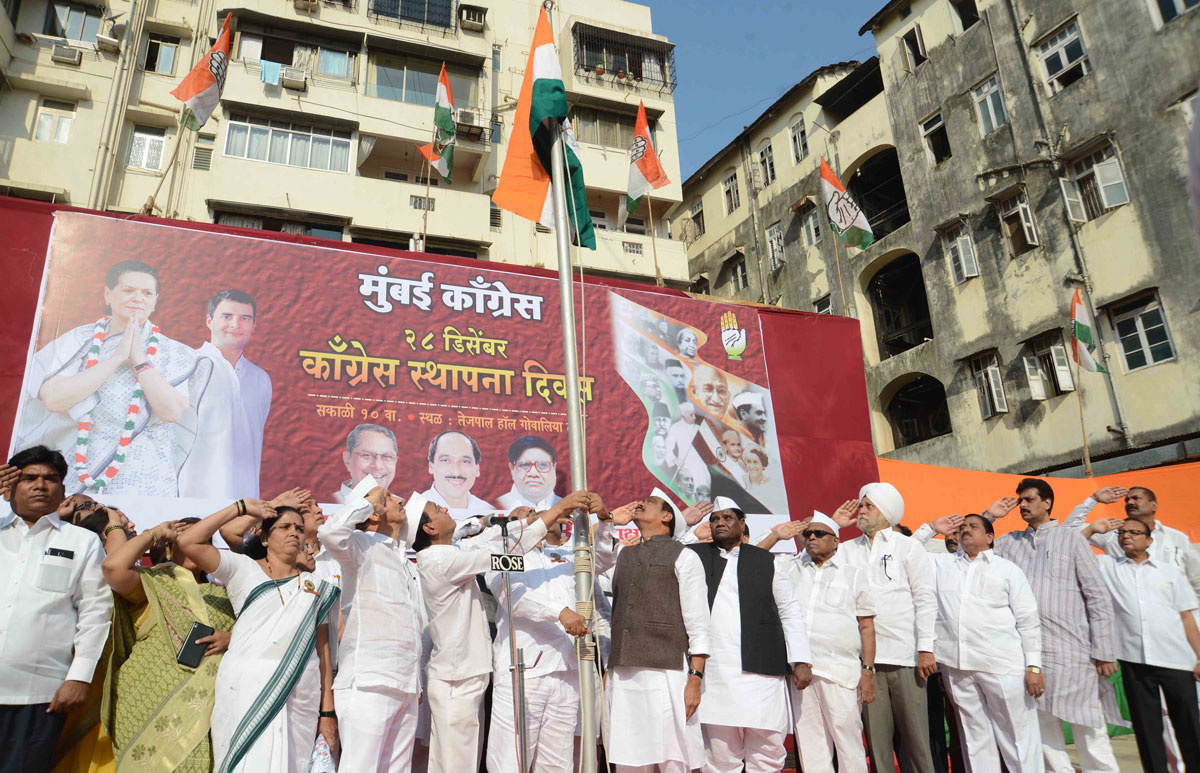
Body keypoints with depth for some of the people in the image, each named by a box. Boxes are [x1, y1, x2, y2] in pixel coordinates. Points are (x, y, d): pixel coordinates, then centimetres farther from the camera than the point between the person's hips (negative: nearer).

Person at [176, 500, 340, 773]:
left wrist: (327, 712, 3)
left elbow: (324, 650, 9)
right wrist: (240, 507, -1)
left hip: (301, 696, 2)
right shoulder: (242, 568, 8)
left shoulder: (316, 586, 14)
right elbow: (187, 542, -5)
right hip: (246, 689, -2)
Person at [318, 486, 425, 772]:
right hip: (368, 683, -7)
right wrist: (369, 501, -10)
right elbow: (330, 532, -25)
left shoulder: (406, 561, 22)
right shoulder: (361, 545, -1)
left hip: (406, 688, 8)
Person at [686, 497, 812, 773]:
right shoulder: (695, 556, 13)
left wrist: (801, 661, 5)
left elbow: (790, 613, 12)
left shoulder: (766, 561, 13)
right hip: (713, 674, 0)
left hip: (761, 672, 1)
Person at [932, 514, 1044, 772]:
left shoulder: (1008, 569, 8)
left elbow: (1028, 621, 4)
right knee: (975, 741, 8)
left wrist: (1034, 666, -4)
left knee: (1020, 738, -2)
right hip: (957, 666, 3)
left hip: (1003, 665, -2)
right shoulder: (942, 564, 15)